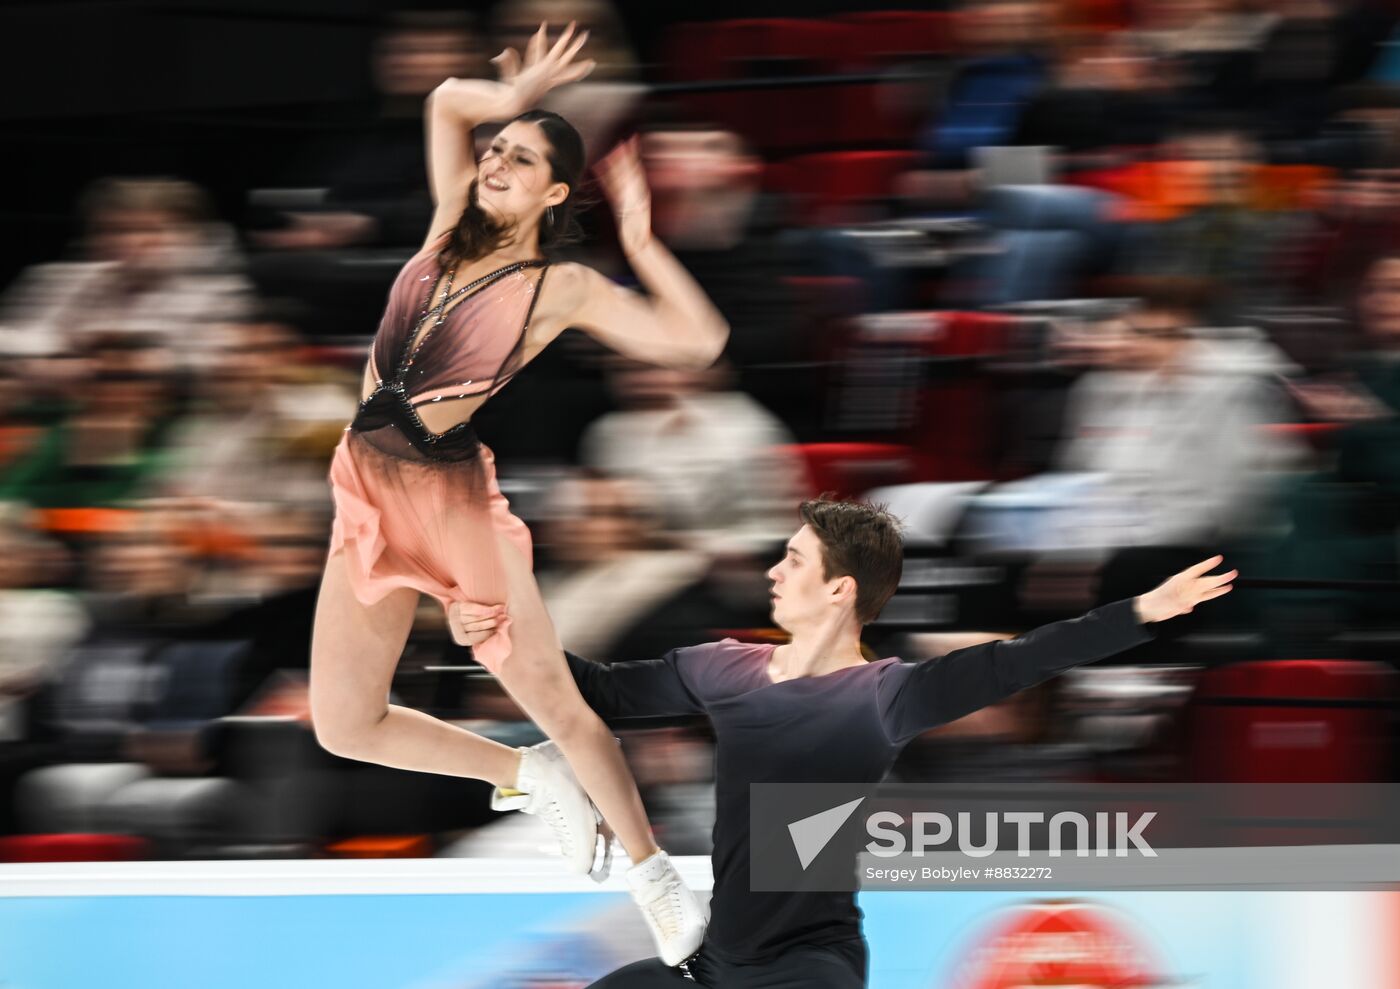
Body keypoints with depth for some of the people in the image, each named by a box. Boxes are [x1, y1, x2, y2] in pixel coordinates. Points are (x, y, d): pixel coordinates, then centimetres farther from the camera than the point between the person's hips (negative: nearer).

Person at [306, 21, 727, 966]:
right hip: (371, 490, 5)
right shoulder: (454, 228, 9)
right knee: (345, 726, 4)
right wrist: (519, 97, 7)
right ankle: (531, 778, 24)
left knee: (554, 699, -1)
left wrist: (639, 238, -8)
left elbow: (699, 339, -10)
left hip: (458, 496, -5)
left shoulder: (564, 287, -4)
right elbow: (448, 102, 20)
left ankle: (655, 875, 16)